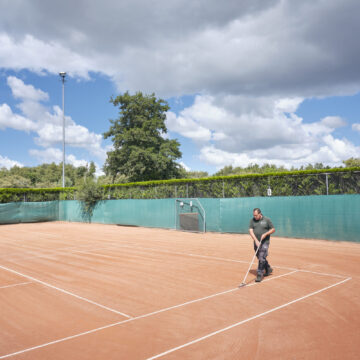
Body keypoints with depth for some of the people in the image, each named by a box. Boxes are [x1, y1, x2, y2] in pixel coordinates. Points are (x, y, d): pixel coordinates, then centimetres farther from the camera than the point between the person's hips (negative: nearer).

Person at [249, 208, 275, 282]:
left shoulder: (267, 220, -5)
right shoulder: (252, 220, 2)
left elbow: (273, 229, 1)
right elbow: (251, 231, -7)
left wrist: (265, 234, -15)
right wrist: (256, 240, -19)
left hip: (265, 242, -4)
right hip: (256, 242, 4)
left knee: (261, 258, -10)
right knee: (260, 258, 15)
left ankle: (260, 275, -2)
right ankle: (268, 269, 37)